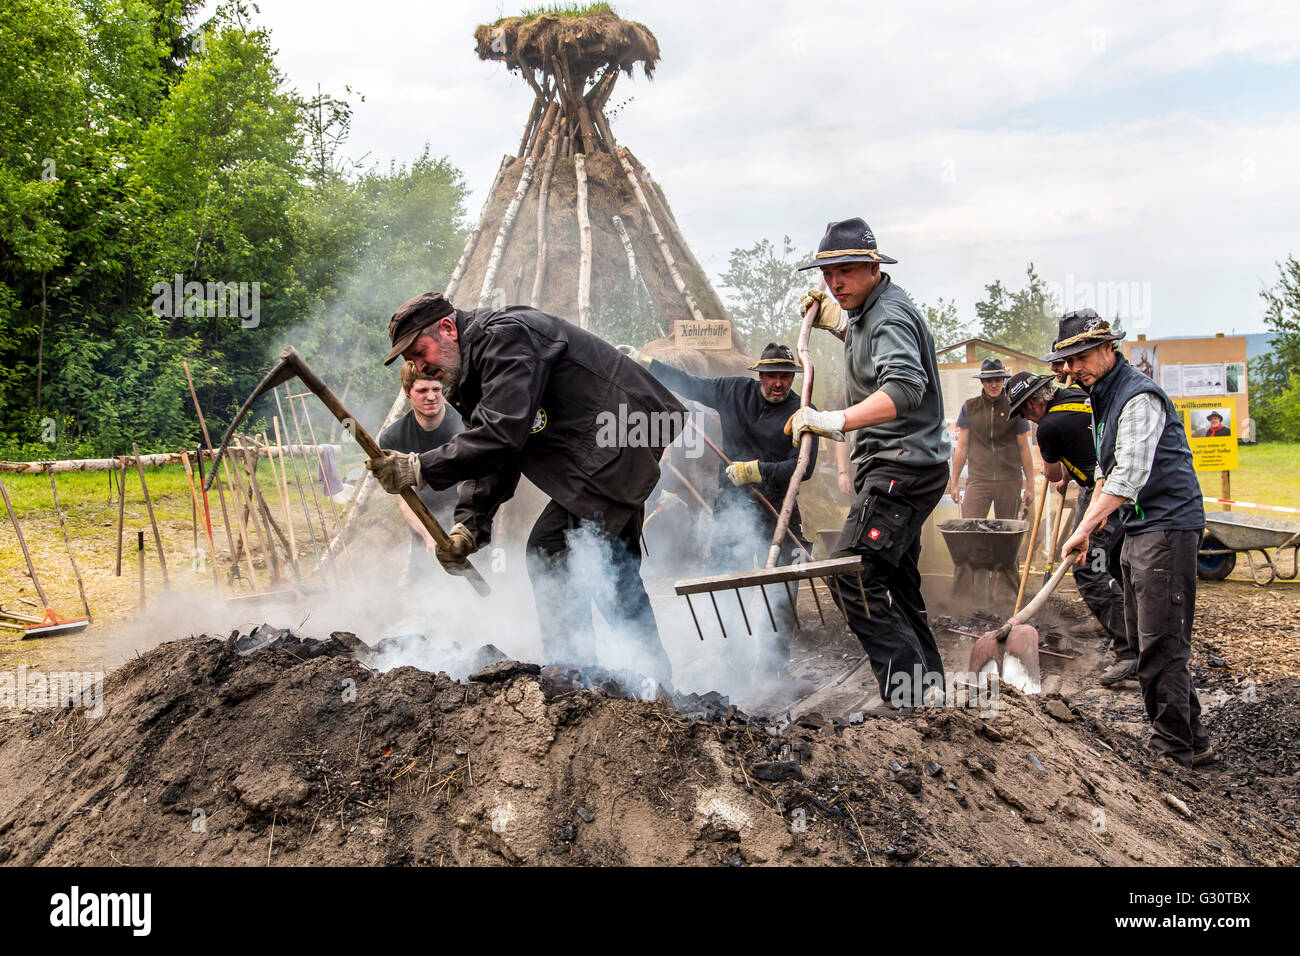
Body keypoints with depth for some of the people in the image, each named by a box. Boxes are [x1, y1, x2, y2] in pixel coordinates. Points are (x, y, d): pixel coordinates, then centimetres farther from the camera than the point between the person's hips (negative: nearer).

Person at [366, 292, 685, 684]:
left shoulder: (505, 335, -18)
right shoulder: (474, 369, 14)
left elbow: (501, 436, -29)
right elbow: (492, 458, 9)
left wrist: (419, 469, -26)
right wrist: (468, 524, -6)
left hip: (613, 448, -11)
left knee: (549, 552, -14)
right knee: (612, 566, 17)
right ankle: (652, 674, 31)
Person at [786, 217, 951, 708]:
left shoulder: (889, 314, -15)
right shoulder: (869, 311, 17)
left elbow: (905, 386, -33)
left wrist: (838, 421, -45)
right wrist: (836, 321, 25)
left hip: (902, 468, -11)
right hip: (895, 467, 11)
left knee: (853, 574, -20)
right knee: (896, 584, 15)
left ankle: (910, 691, -17)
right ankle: (930, 690, 24)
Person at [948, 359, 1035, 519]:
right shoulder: (969, 408, 6)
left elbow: (1024, 449, 7)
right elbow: (962, 447, 10)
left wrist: (1030, 486, 5)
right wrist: (954, 482, 9)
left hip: (1010, 481, 0)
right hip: (978, 480, 0)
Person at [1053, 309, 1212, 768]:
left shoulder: (1139, 397, -17)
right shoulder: (1101, 396, 16)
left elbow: (1131, 475, -27)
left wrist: (1085, 528, -31)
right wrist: (1090, 519, 19)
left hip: (1167, 526, -11)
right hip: (1138, 528, 11)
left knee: (1161, 643, -10)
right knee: (1141, 638, 13)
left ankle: (1175, 745, -1)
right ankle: (1189, 738, 23)